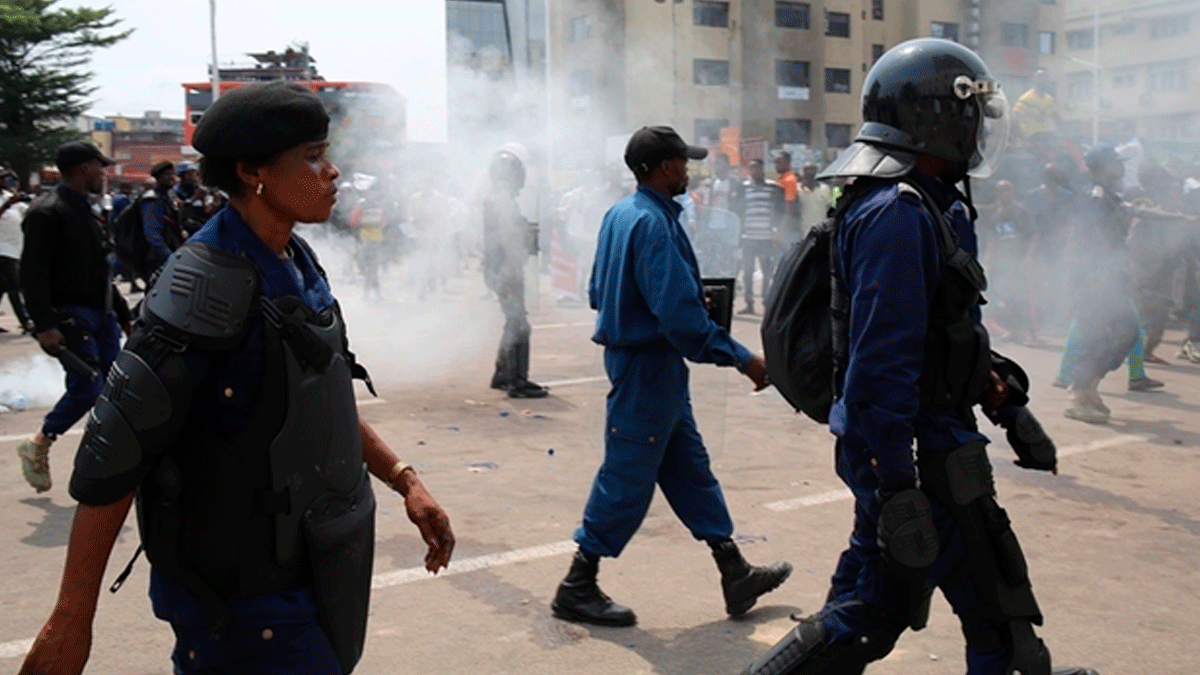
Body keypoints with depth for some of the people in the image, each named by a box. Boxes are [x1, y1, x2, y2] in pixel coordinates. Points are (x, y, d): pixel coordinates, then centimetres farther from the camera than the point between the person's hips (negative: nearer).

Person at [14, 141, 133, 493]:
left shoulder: (85, 211, 17)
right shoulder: (48, 212, -12)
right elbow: (33, 273, -19)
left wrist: (123, 313, 23)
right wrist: (43, 325, -26)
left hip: (101, 314, 9)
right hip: (71, 316, -9)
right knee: (87, 386, -11)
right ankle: (37, 445, 10)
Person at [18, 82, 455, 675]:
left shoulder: (298, 265, 6)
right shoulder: (212, 280, -21)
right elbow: (116, 449, -21)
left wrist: (404, 480, 10)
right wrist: (72, 619, -19)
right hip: (243, 600, -8)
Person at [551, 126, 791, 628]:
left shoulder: (619, 214, 9)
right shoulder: (651, 223, -21)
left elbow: (598, 292, 16)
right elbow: (680, 315, -28)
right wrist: (742, 359, -22)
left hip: (633, 357, 10)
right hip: (649, 365, -10)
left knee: (690, 468, 15)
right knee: (627, 478, 0)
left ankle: (735, 574, 25)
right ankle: (577, 589, 12)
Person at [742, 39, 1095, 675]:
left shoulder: (929, 205, 14)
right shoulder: (898, 214, -20)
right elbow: (881, 362, -26)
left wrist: (1004, 400, 24)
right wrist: (896, 486, -27)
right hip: (917, 452, -10)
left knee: (868, 611, 16)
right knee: (997, 614, 4)